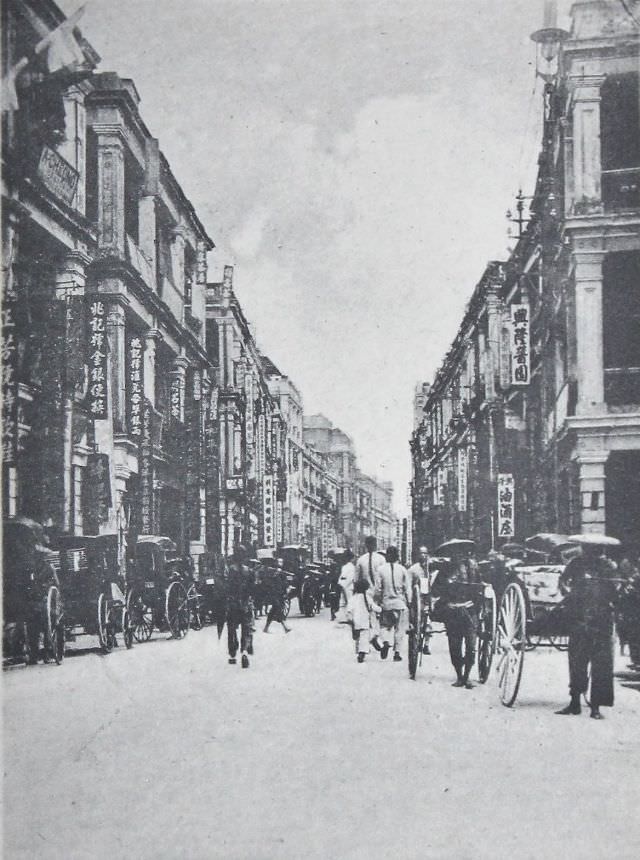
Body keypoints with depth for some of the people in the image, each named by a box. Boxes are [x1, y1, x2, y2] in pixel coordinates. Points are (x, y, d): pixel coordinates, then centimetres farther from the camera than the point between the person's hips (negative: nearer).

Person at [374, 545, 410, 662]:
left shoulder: (381, 569, -5)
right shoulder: (402, 569, -5)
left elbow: (378, 589, -4)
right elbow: (407, 589, -2)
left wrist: (379, 601, 8)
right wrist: (408, 603, 8)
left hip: (386, 603, 1)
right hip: (400, 603, -1)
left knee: (386, 625, 18)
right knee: (399, 628, 8)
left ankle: (386, 641, -8)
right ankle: (397, 652, 7)